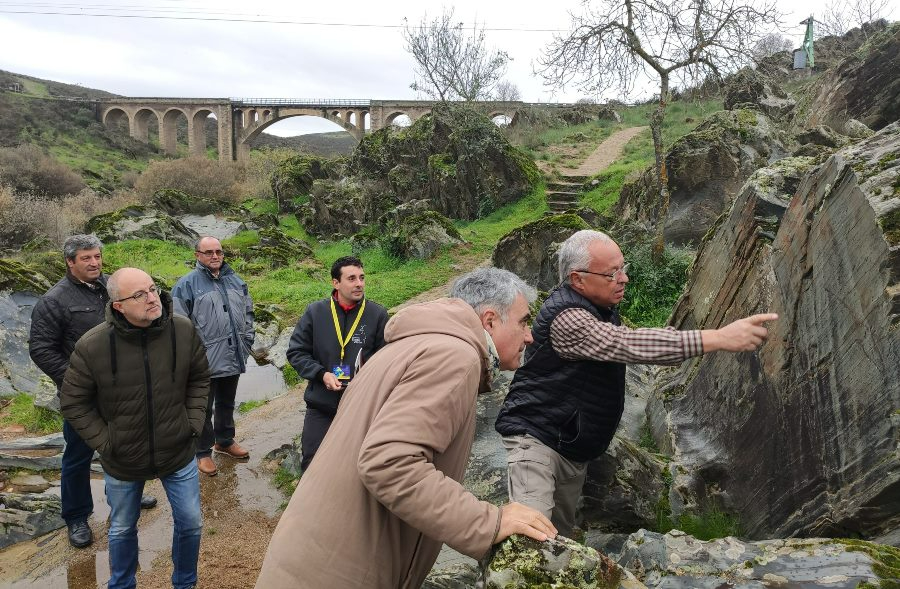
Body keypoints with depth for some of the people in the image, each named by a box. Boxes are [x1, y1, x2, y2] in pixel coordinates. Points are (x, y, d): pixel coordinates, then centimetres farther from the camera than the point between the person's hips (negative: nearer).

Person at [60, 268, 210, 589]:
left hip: (178, 453, 1)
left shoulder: (184, 330, -16)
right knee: (122, 530, 21)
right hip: (122, 461, -1)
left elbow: (200, 378, 1)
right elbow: (72, 402, -7)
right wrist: (104, 442, -9)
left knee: (190, 523, 14)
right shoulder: (92, 346, -21)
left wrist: (194, 421, -6)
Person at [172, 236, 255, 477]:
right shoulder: (187, 284, -9)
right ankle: (203, 452, 23)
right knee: (204, 408, 8)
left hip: (233, 358, 6)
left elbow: (248, 312, 17)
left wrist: (247, 340, 11)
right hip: (205, 361, -5)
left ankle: (225, 441, 40)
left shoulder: (235, 281, 9)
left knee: (227, 404, 22)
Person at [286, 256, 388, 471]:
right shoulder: (315, 312, -2)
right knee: (312, 463, 9)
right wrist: (321, 374, -12)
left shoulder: (377, 314, -4)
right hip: (320, 407, 1)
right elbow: (296, 352, 2)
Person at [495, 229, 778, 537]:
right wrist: (719, 338, -39)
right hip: (536, 439, -9)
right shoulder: (565, 316, -24)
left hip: (575, 451, 9)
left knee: (560, 535, 15)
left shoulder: (600, 306, 8)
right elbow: (627, 344, -36)